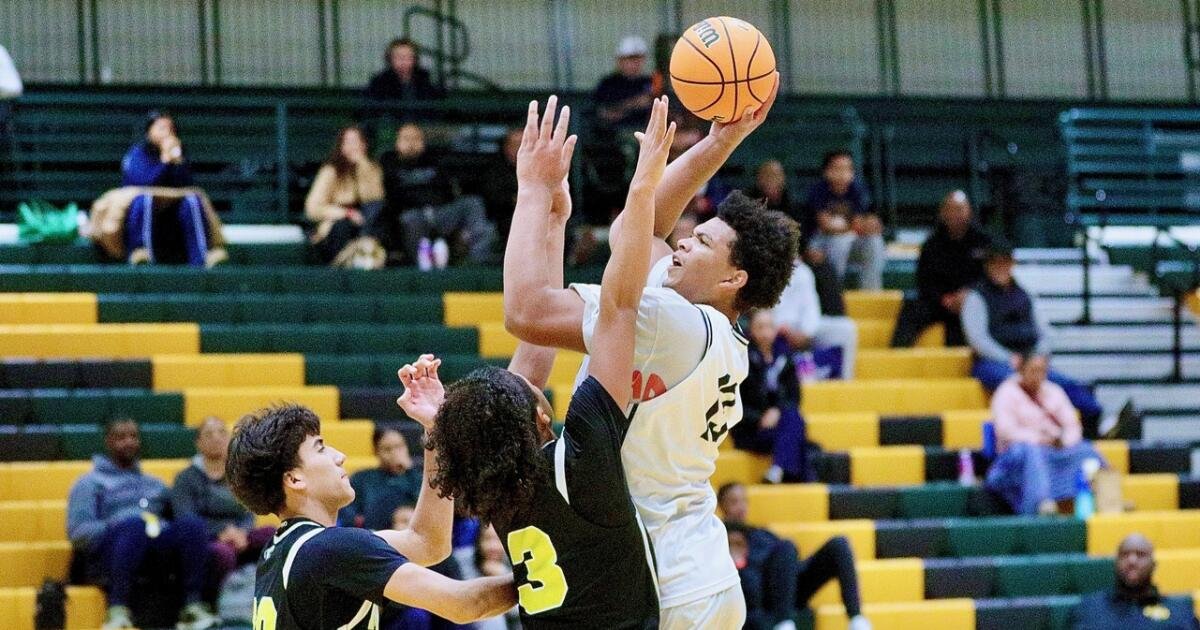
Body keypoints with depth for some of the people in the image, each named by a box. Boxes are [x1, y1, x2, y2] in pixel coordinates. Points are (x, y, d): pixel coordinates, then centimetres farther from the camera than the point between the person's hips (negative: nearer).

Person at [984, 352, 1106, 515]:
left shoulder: (1054, 391, 18)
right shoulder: (1007, 393, 2)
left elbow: (1072, 425, 11)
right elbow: (1006, 431, -12)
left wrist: (1064, 441, -13)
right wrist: (1040, 440, -22)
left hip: (1057, 452, 5)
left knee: (1085, 451, -24)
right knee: (1031, 453, -39)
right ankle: (1043, 504, -59)